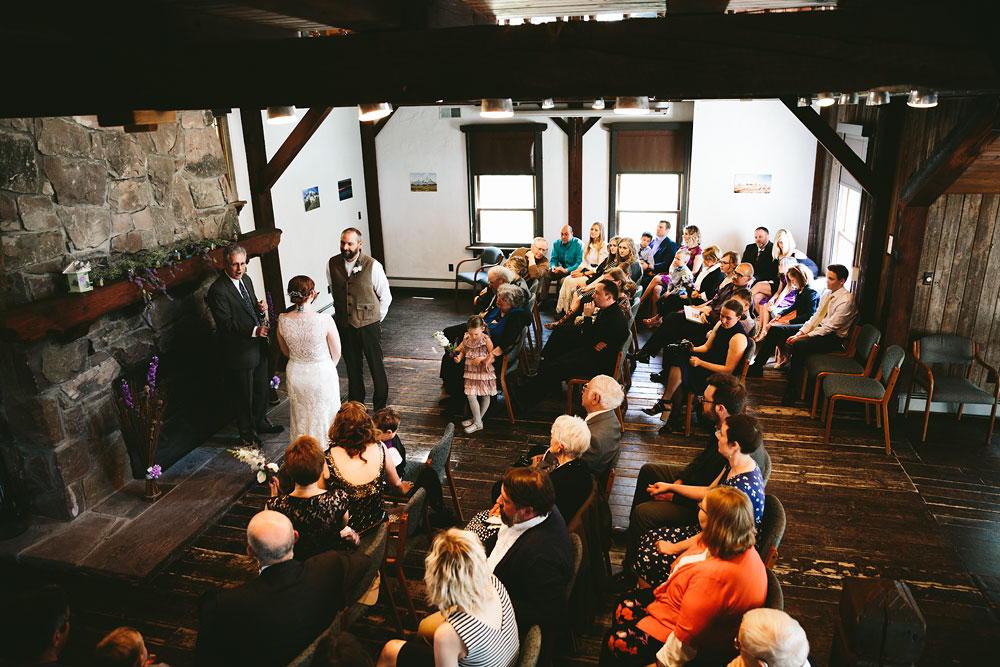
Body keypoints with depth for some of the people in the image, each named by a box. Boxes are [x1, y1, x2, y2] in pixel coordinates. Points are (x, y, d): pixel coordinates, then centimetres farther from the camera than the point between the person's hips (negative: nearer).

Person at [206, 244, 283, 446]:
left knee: (261, 388, 24)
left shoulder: (245, 279, 5)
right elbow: (227, 325, -24)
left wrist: (261, 308, -5)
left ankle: (261, 422, 44)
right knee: (243, 396, 8)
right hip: (240, 352, -8)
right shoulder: (218, 290, -21)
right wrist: (254, 331, -34)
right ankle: (247, 433, 27)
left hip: (258, 347, 8)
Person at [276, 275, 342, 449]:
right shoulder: (325, 321, -25)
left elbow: (286, 351, 2)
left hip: (295, 374, 3)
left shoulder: (282, 321, -16)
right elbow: (336, 353, -10)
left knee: (301, 417, 24)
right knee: (323, 415, 19)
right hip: (322, 373, -3)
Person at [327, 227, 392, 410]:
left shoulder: (372, 266, -13)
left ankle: (380, 407, 21)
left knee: (376, 366, 6)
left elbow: (385, 296, -3)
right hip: (344, 324, 3)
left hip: (368, 324, -3)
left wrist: (376, 318, 2)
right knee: (352, 366, 16)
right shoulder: (332, 264, -3)